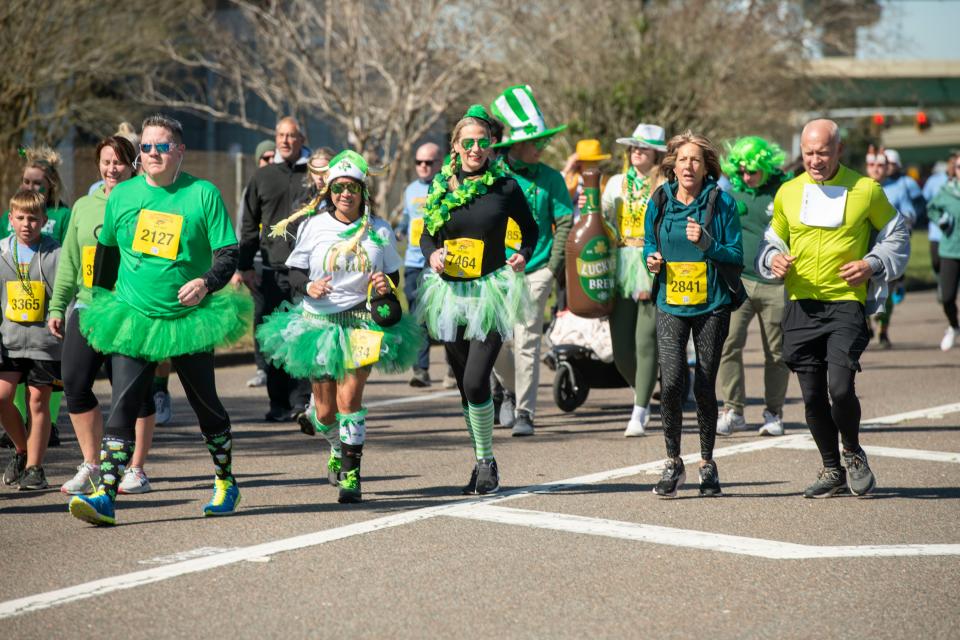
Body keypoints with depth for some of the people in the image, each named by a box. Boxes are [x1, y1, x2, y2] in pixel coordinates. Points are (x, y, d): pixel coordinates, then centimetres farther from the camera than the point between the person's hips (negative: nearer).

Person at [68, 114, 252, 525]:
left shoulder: (203, 194, -4)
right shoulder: (122, 195, 5)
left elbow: (229, 253, -4)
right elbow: (105, 251, 17)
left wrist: (206, 282, -23)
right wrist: (99, 303, 18)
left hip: (189, 320, -1)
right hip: (133, 320, 1)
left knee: (206, 405, 11)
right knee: (123, 406, -10)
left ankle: (225, 483, 29)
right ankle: (105, 496, -15)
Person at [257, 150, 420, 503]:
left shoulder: (379, 230, 2)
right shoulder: (313, 225, -1)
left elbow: (393, 276, 12)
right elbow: (294, 272, 2)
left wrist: (386, 286, -11)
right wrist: (309, 287, -19)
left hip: (362, 320, -1)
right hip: (319, 322, 1)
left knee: (349, 396, -17)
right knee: (325, 411, 8)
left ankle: (351, 473, -7)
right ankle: (338, 447, 42)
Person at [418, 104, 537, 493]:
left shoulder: (505, 187, -3)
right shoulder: (442, 186, 5)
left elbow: (530, 228, 10)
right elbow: (426, 235, 12)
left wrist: (523, 255, -8)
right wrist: (432, 254, -9)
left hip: (491, 291, -4)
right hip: (450, 293, 4)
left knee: (476, 381, -15)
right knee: (465, 384, 11)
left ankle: (487, 461, 2)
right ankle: (482, 460, 25)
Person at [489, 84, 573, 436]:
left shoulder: (550, 178, 2)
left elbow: (564, 223, 3)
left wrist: (554, 266, -3)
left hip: (536, 271, -2)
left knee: (526, 341, -8)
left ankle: (524, 412, -1)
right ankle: (511, 389, 30)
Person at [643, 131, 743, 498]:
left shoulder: (721, 203, -3)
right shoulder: (660, 202, 5)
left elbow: (737, 258, -3)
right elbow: (649, 245, 17)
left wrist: (706, 244, -19)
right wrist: (652, 260, -6)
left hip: (711, 306, -1)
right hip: (670, 305, 1)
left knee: (704, 386, 3)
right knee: (671, 381, -14)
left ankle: (707, 462, 22)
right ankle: (673, 462, 2)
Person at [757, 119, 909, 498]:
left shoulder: (866, 189, 0)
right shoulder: (788, 193, 8)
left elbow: (896, 236, 11)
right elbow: (772, 240, 21)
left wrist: (872, 265, -6)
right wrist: (774, 260, -1)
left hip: (846, 303, -3)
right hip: (801, 306, 3)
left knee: (840, 388, -17)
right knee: (813, 396, 6)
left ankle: (853, 452, 12)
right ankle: (832, 470, 23)